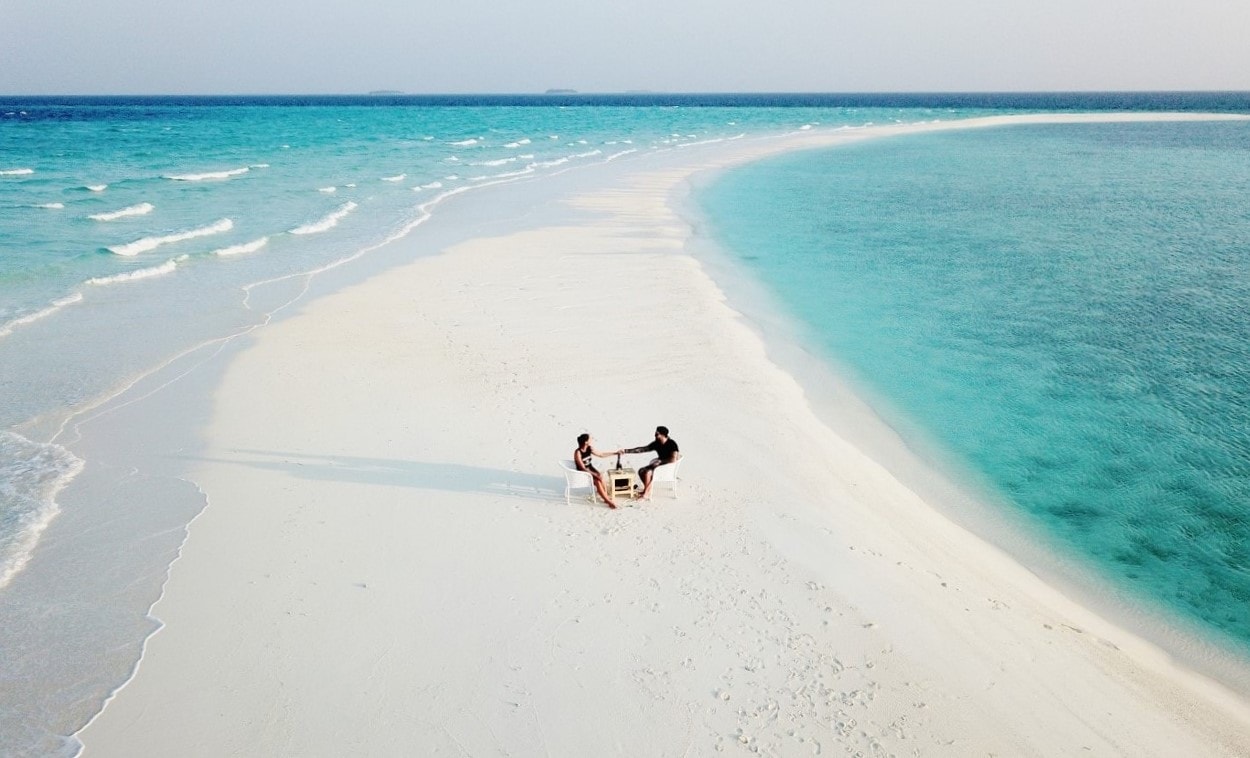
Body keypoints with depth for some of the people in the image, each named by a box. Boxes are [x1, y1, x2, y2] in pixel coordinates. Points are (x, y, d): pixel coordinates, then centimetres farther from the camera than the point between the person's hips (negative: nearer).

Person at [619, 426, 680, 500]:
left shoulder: (672, 444, -20)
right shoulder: (656, 443, 1)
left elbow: (673, 459, -31)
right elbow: (643, 449, 4)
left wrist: (660, 461, -24)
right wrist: (626, 451, -1)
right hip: (660, 464, 8)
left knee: (647, 472, -25)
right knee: (641, 471, -7)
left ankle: (646, 494, -11)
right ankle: (648, 490, 8)